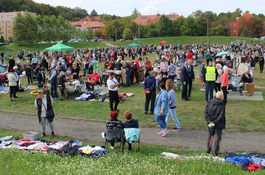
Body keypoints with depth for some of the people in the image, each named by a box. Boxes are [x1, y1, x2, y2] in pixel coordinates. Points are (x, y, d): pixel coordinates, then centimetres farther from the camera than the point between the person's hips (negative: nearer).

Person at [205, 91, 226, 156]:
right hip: (219, 125, -4)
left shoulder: (209, 103, 1)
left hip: (210, 124, 4)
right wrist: (215, 122, -15)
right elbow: (221, 116, -18)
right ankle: (215, 152, 9)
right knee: (217, 138, 6)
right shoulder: (222, 105, -11)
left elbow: (206, 113, -4)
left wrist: (209, 121, -9)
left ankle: (208, 150, 22)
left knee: (209, 137, 16)